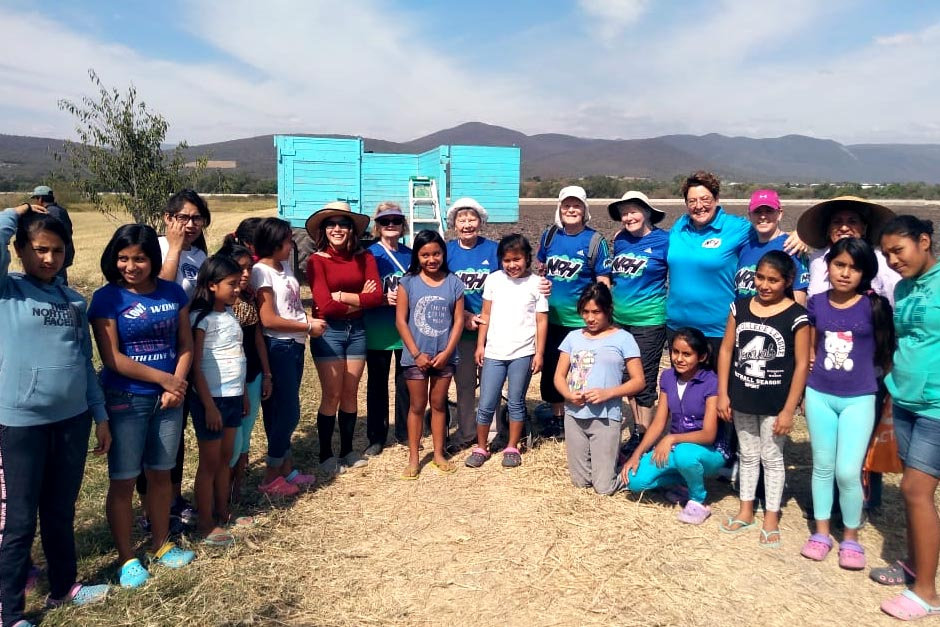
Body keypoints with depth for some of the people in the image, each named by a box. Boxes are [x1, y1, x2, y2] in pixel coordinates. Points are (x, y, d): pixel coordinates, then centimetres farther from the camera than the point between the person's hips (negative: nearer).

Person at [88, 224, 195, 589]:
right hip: (125, 401, -3)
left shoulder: (173, 293, 2)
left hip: (169, 399, 4)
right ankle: (126, 558, 21)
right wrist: (163, 378, -13)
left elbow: (185, 345, 5)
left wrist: (177, 385, -10)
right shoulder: (107, 298, -9)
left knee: (160, 474, 15)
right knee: (123, 481, 5)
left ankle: (161, 545, 32)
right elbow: (111, 357, -13)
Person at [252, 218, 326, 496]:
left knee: (286, 410, 15)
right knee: (286, 411, -1)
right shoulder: (261, 271, -14)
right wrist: (308, 327, -12)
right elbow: (268, 319, -18)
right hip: (277, 347, -8)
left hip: (295, 345, 8)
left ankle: (287, 469, 27)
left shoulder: (285, 267, 11)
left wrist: (310, 320, -2)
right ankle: (271, 478, 12)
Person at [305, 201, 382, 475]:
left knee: (350, 393, 11)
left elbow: (376, 296, -9)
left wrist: (341, 296, -15)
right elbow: (326, 306, -17)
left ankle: (347, 450, 25)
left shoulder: (364, 257, 1)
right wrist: (360, 300, -8)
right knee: (332, 395, 1)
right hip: (329, 332, -3)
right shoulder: (316, 260, -8)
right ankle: (326, 455, 17)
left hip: (356, 330, 4)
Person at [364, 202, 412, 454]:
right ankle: (376, 437, 19)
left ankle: (405, 433, 25)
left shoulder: (410, 255, 7)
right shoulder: (370, 255, -4)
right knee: (377, 384, 7)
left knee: (406, 382, 11)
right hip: (378, 330, -3)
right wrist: (385, 299, -21)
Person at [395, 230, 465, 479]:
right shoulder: (408, 282, -4)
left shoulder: (454, 282, 1)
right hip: (416, 356, -1)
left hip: (444, 356, 1)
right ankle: (413, 458, 17)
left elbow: (458, 320, -1)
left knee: (438, 404, 13)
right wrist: (417, 353, -11)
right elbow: (400, 320, -6)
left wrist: (447, 352, -10)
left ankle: (439, 454, 24)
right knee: (417, 406, 8)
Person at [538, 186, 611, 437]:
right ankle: (557, 418, 32)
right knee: (551, 369, 14)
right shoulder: (550, 235, 3)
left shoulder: (595, 240, -8)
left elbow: (603, 283, -7)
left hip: (581, 320, -4)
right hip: (551, 317, 4)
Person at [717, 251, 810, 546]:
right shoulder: (740, 307, 0)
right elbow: (726, 350, 3)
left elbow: (802, 364, -11)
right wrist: (723, 394, 1)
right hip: (741, 399, 4)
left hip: (774, 403, -4)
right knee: (747, 455, 18)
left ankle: (771, 518, 25)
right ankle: (745, 511, 32)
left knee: (772, 458, 10)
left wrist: (788, 410, -12)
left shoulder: (796, 316, -11)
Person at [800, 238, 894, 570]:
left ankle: (851, 537, 18)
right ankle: (821, 532, 25)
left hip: (859, 399, -2)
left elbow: (886, 352, 0)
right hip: (819, 396, 3)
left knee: (848, 471, -3)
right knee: (823, 466, 11)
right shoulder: (816, 303, 0)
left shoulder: (874, 306, -7)